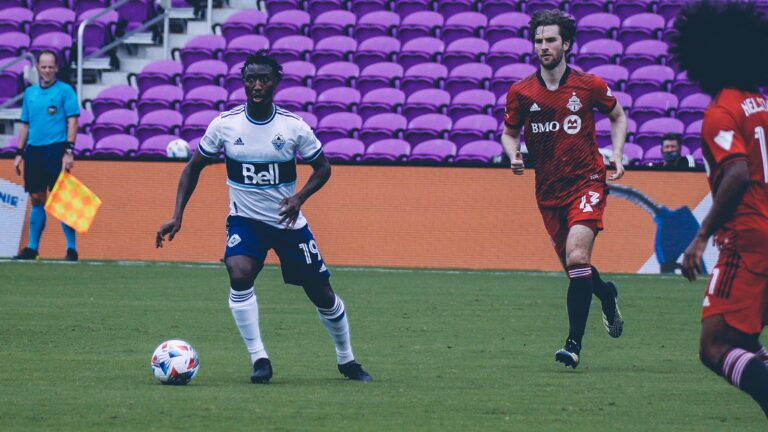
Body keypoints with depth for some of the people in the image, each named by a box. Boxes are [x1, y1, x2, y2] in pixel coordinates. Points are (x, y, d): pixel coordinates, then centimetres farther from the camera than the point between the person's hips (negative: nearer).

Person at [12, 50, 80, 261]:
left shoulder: (65, 91, -1)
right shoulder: (30, 93, 15)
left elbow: (72, 122, -6)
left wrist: (69, 151, -14)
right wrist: (19, 153, 14)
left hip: (56, 149, -5)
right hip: (33, 151, 5)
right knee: (36, 200, 8)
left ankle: (71, 248, -6)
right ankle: (32, 248, 12)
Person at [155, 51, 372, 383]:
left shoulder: (294, 127, -12)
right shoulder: (224, 124, -10)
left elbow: (322, 168, 1)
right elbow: (194, 167, 2)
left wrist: (299, 197, -18)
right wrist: (178, 216, -6)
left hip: (288, 221, 0)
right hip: (245, 220, 0)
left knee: (322, 295, 6)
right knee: (239, 276, -28)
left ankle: (347, 361, 29)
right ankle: (259, 359, -17)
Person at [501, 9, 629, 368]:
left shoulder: (588, 85, -3)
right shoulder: (520, 92, 0)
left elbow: (617, 116, 14)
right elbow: (509, 132, 14)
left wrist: (617, 155, 1)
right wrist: (513, 155, -7)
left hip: (586, 181, -3)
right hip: (549, 191, 3)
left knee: (577, 258, -21)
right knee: (573, 267, 8)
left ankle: (574, 343, -16)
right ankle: (607, 294, 44)